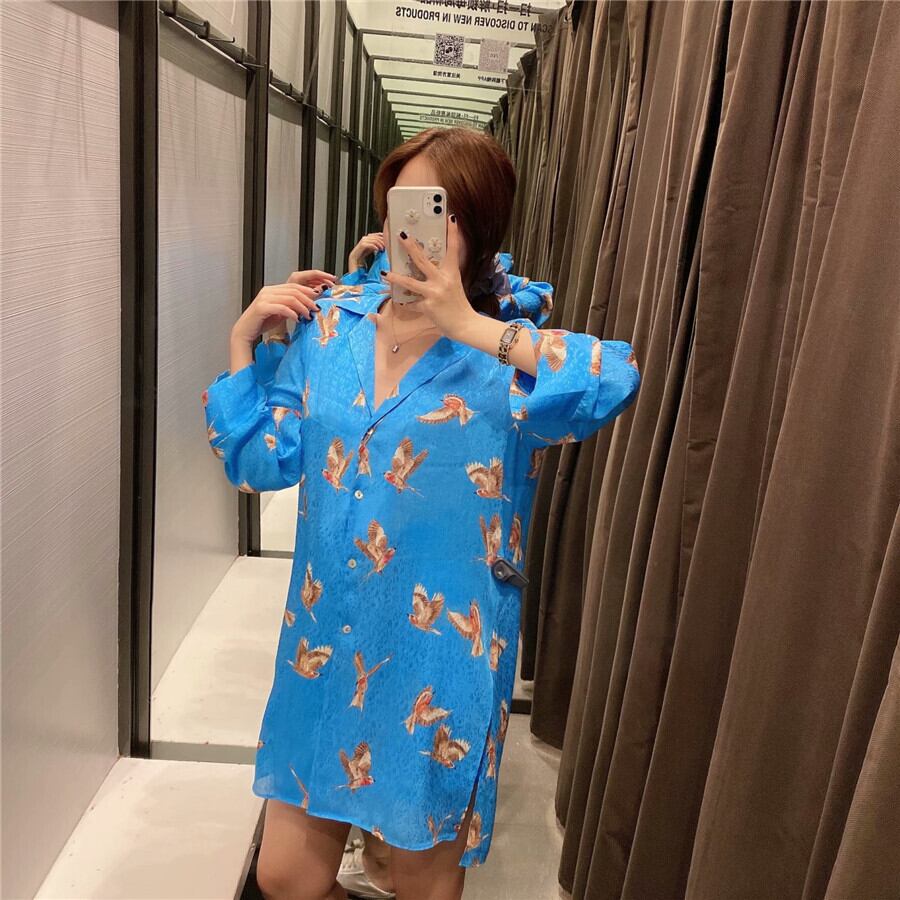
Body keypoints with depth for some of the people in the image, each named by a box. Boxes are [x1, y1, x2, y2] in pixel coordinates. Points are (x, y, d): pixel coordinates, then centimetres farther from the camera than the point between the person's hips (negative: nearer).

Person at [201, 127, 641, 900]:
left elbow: (617, 382, -32)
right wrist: (244, 340, -5)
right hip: (326, 642, 4)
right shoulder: (332, 324, 0)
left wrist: (472, 328, -32)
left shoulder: (512, 354, -11)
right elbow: (262, 463, 2)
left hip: (441, 650, -3)